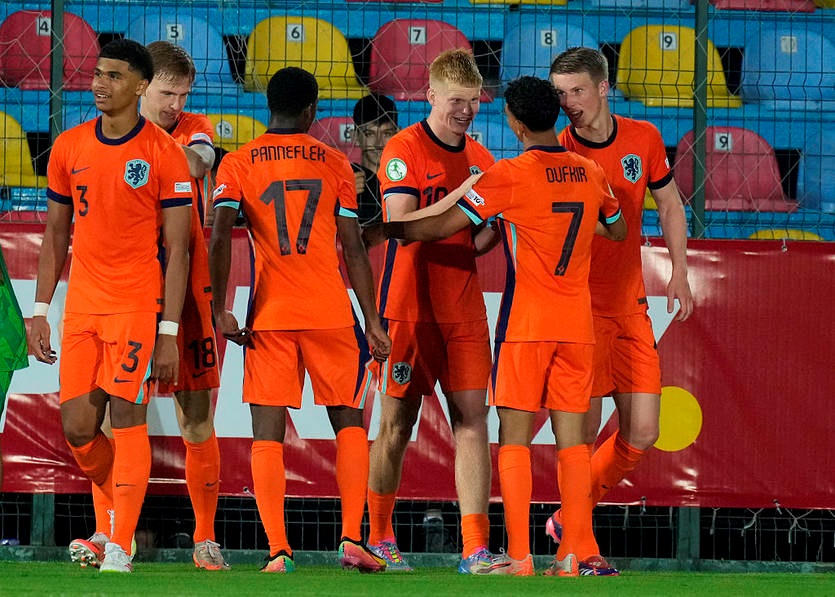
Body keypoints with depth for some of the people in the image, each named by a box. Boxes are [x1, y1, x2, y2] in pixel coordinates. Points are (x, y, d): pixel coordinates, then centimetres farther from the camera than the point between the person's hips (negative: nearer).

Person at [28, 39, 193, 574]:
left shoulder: (164, 154, -6)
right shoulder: (69, 148, 8)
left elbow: (177, 249, -6)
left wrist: (170, 330, -11)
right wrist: (41, 310, 10)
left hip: (137, 305, -5)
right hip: (81, 306, 5)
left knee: (126, 418, -10)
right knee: (78, 428, 1)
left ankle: (120, 546, -4)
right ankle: (108, 527, 23)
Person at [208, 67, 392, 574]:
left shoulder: (238, 164, 4)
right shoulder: (334, 163, 5)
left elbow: (220, 236, -9)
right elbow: (354, 247, 3)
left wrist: (220, 309, -6)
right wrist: (373, 321, 6)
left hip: (268, 315, 0)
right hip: (331, 312, 0)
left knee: (268, 433, 2)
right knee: (349, 422, 13)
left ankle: (278, 550, -8)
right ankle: (352, 538, 1)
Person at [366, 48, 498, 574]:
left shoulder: (479, 158, 13)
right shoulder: (404, 150, -6)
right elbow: (400, 224, -17)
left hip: (464, 308, 5)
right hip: (410, 307, -5)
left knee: (472, 419, -4)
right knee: (397, 423, 2)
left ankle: (475, 549, -6)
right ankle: (380, 540, 17)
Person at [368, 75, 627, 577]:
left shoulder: (510, 177, -10)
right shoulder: (590, 173, 6)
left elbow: (444, 226, -8)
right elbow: (618, 230, 23)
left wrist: (388, 230, 7)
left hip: (526, 323, -4)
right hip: (578, 323, 4)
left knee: (515, 436, -1)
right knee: (572, 436, 5)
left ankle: (518, 555, -7)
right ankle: (578, 552, 1)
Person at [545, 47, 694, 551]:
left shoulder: (644, 139, 3)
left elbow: (670, 205, 16)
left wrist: (679, 272, 8)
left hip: (631, 308, 4)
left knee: (642, 434, 2)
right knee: (583, 432, -7)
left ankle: (568, 518, 21)